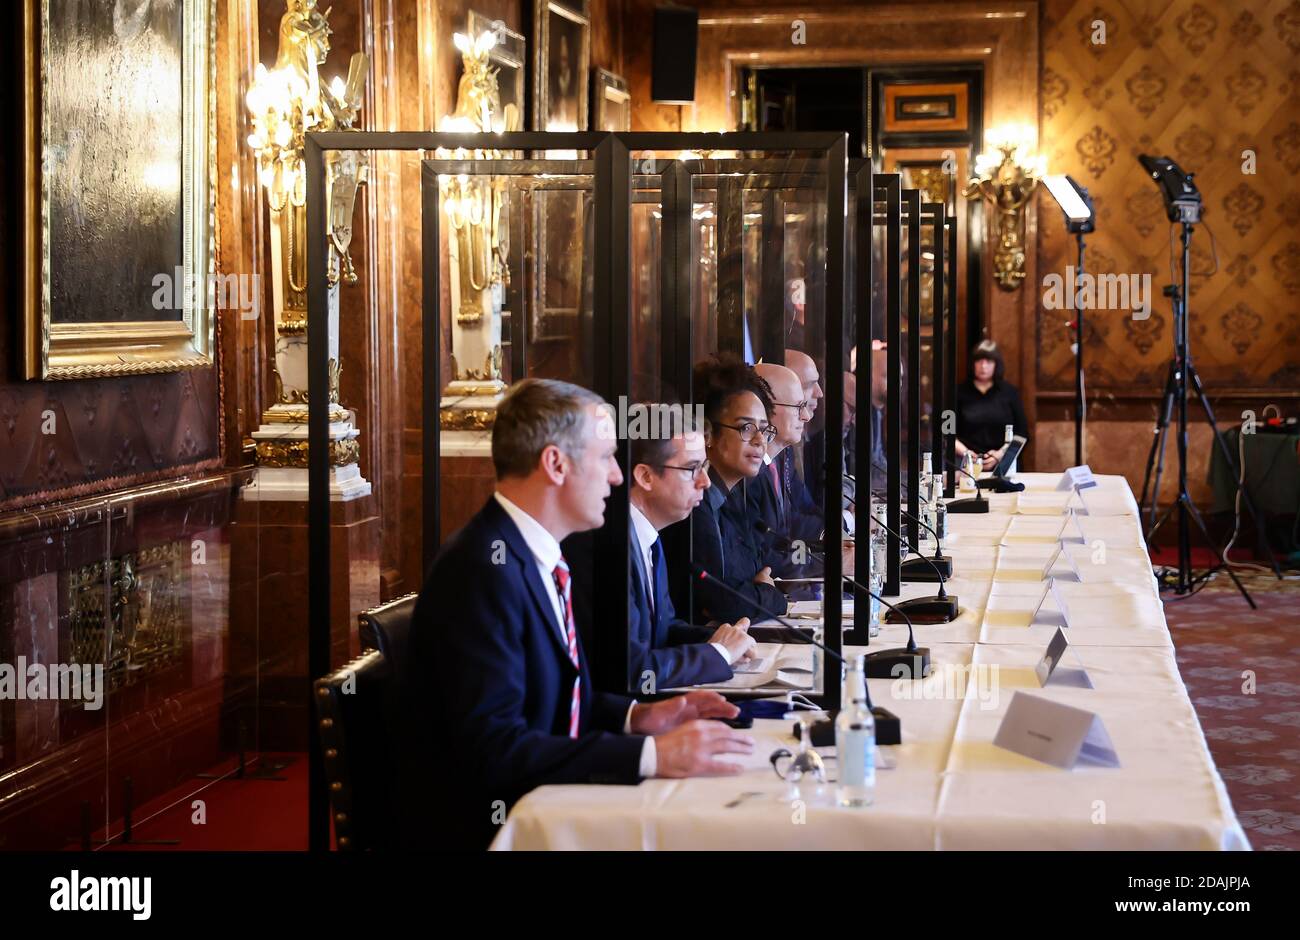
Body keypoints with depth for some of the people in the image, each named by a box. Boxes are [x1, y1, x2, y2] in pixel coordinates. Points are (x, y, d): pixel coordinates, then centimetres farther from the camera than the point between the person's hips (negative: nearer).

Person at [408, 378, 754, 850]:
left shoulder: (533, 552, 8)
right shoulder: (485, 568, -20)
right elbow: (492, 748, -26)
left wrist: (635, 717, 0)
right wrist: (652, 755, -27)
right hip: (489, 827, -8)